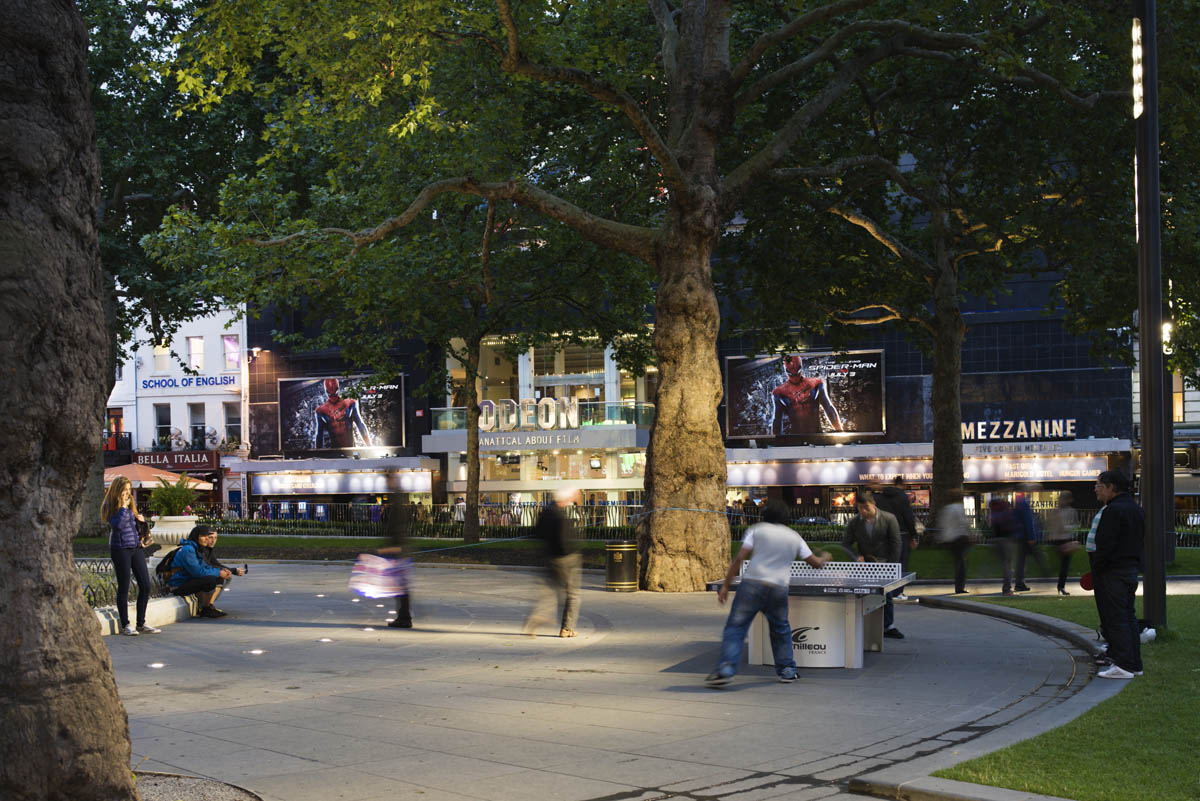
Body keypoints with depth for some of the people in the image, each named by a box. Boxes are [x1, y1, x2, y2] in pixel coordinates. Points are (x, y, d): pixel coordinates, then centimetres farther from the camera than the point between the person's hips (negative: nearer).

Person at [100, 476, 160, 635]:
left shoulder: (131, 504, 15)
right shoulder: (109, 506, -6)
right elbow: (117, 524, -20)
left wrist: (141, 518, 9)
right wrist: (123, 507, -15)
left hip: (136, 547, 7)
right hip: (120, 549, -7)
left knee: (145, 585, 3)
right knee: (124, 587, -1)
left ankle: (141, 623, 13)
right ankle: (125, 625, 8)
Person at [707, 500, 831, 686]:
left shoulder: (756, 530, 6)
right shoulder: (795, 537, 16)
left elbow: (739, 558, -3)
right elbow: (815, 562, 23)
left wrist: (726, 585, -1)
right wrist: (824, 557, 47)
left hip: (752, 584, -3)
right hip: (778, 590, 3)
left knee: (735, 627, -1)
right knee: (781, 631, 23)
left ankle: (726, 669, -16)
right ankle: (787, 671, 26)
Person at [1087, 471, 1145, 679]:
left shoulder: (1113, 510, -17)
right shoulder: (1135, 509, 15)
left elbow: (1105, 545, -21)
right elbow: (1140, 539, 19)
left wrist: (1096, 571, -13)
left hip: (1112, 572, -10)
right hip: (1131, 569, 10)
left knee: (1115, 618, -7)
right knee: (1128, 617, 14)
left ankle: (1123, 665, -8)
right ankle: (1134, 664, 17)